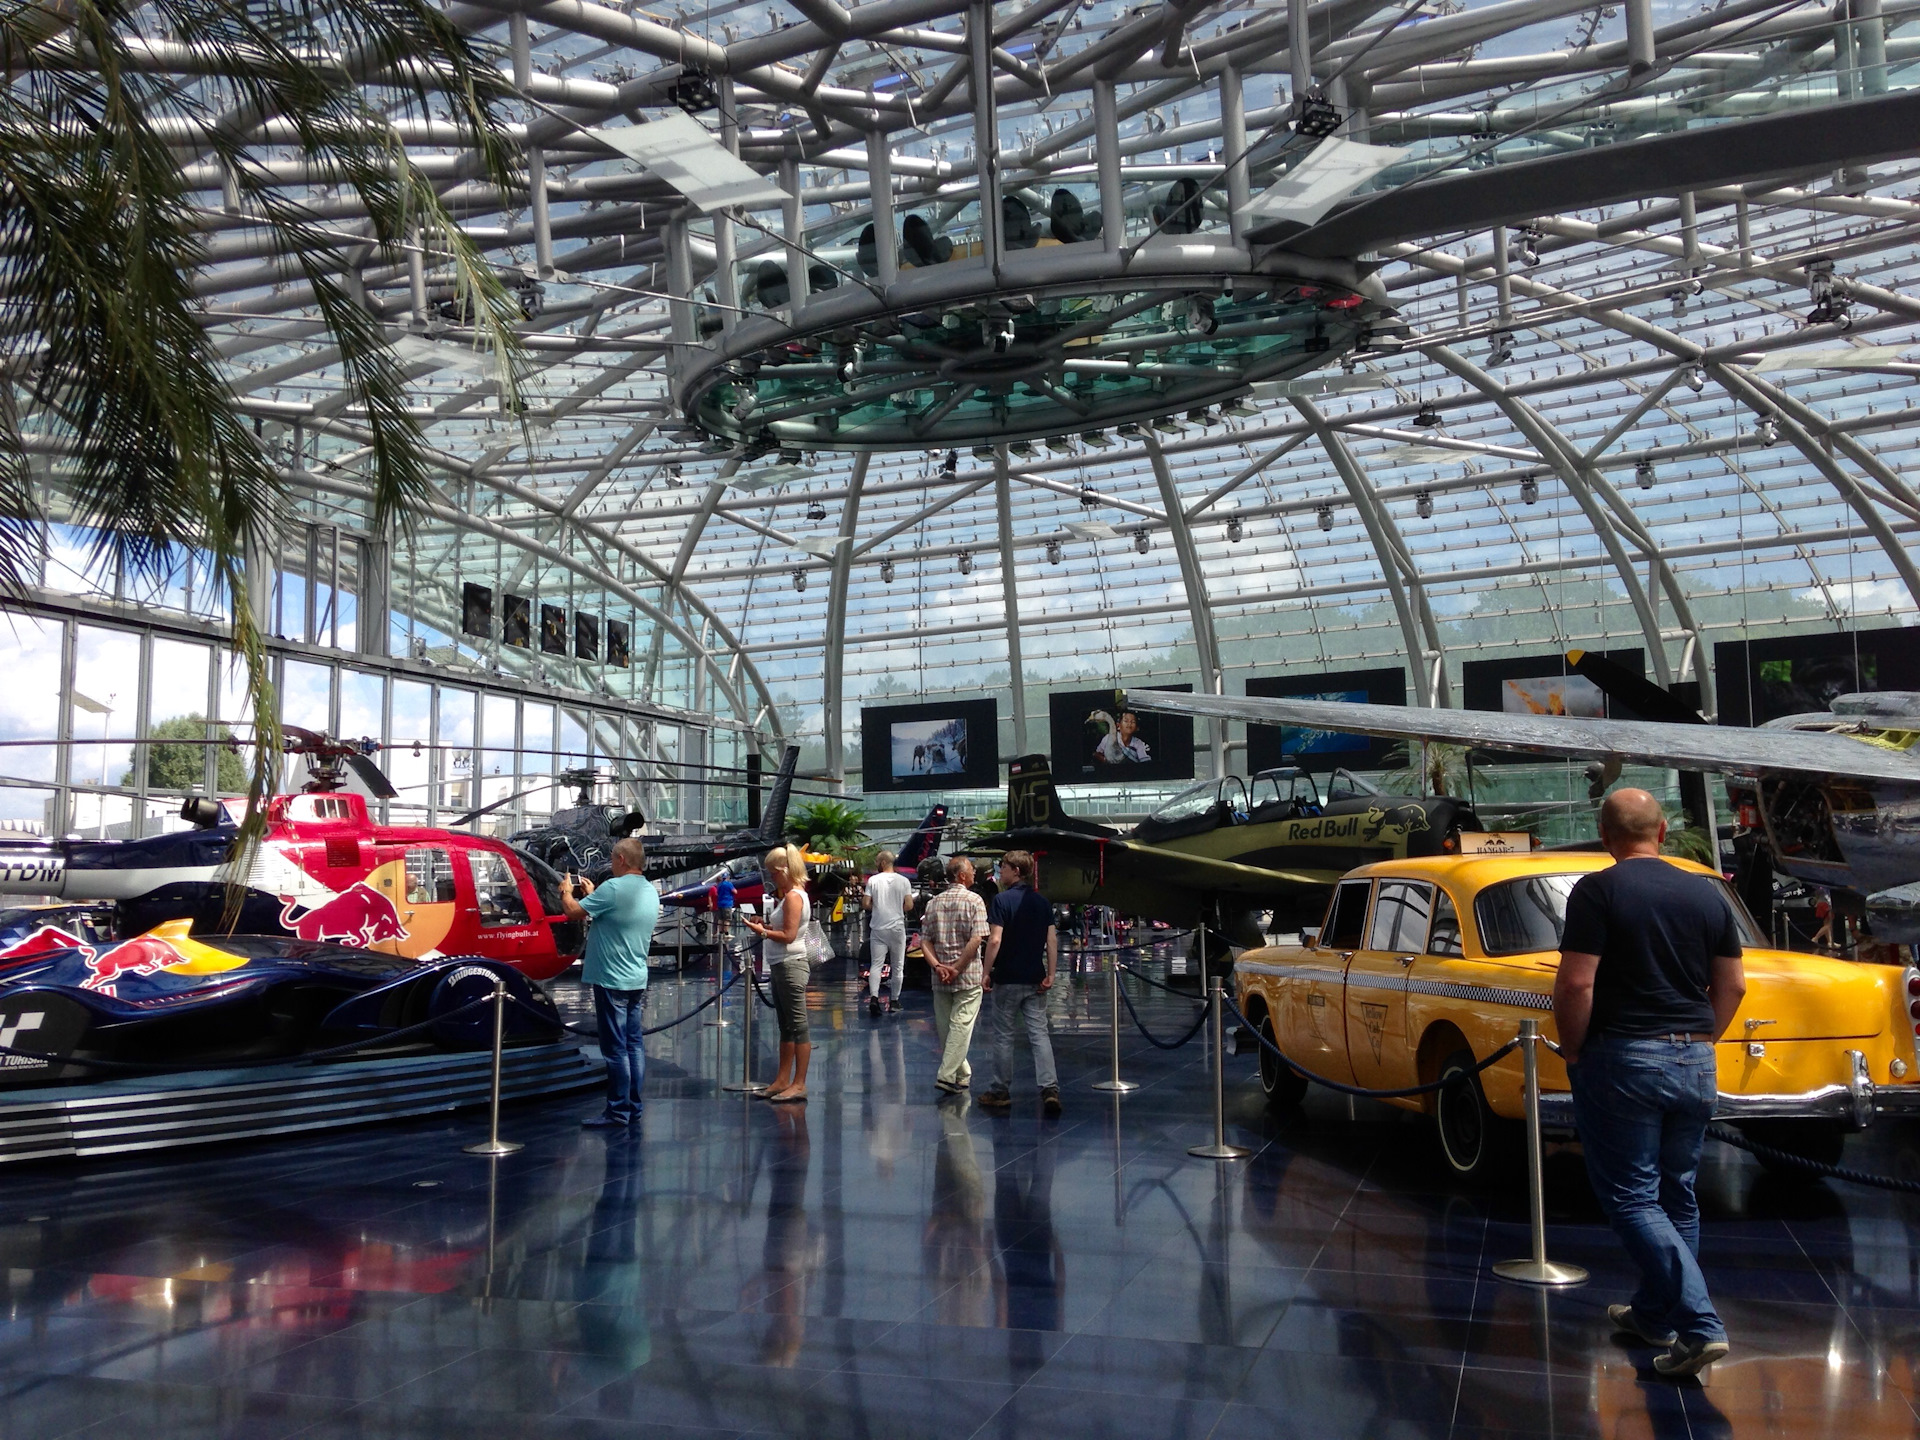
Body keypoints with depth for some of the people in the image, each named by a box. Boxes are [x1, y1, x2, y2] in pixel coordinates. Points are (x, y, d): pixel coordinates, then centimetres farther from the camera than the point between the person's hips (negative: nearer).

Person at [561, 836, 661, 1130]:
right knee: (634, 1045, 11)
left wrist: (566, 891, 7)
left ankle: (617, 1113, 1)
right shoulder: (651, 892, 11)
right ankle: (633, 1109, 16)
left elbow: (574, 912, -12)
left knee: (616, 1049, -3)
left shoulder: (613, 888, -16)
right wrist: (592, 894, 25)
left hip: (612, 981, -8)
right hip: (637, 981, 8)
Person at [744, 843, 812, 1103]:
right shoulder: (785, 895, 16)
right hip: (780, 965, 11)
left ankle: (799, 1084, -3)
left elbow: (788, 935, -19)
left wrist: (762, 932, -9)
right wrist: (766, 924, 6)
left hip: (791, 965, -11)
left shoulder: (794, 896, -14)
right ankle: (782, 1081, 20)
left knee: (797, 1026, -6)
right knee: (786, 1028, 14)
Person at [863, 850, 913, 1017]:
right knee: (898, 966, 10)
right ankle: (894, 1001, 14)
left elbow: (865, 904, -5)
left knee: (876, 964, 2)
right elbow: (908, 906, -4)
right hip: (897, 927, 0)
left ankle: (873, 997, -15)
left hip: (878, 928, 0)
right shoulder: (904, 881, -2)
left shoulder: (873, 880, -4)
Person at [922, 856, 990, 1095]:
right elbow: (976, 939, -16)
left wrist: (938, 966, -5)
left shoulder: (933, 903, 9)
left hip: (940, 977, 5)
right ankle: (947, 1075, -11)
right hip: (968, 976, -5)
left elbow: (925, 940, 3)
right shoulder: (974, 900, -6)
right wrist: (957, 968, -13)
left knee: (945, 1027, 13)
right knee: (961, 1025, -4)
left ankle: (962, 1073, 25)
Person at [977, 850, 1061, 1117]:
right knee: (1039, 1034, 3)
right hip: (1035, 980, 4)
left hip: (1007, 979, -4)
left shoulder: (1002, 900, -11)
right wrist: (1050, 974, 4)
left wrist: (987, 973, -9)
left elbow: (995, 940, -17)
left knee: (1004, 1037, 7)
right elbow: (1052, 940, 2)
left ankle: (1000, 1093, 16)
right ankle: (1050, 1088, -9)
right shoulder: (1042, 901, 6)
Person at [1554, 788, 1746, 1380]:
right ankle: (1654, 1314, 29)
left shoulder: (1597, 891, -11)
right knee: (1676, 1195, 17)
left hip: (1622, 1059, -6)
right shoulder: (1707, 894, 6)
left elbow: (1575, 983, -17)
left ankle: (1701, 1326, -7)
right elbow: (1732, 985, 10)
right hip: (1694, 1064, 6)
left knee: (1631, 1198, 1)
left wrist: (1573, 1051, -5)